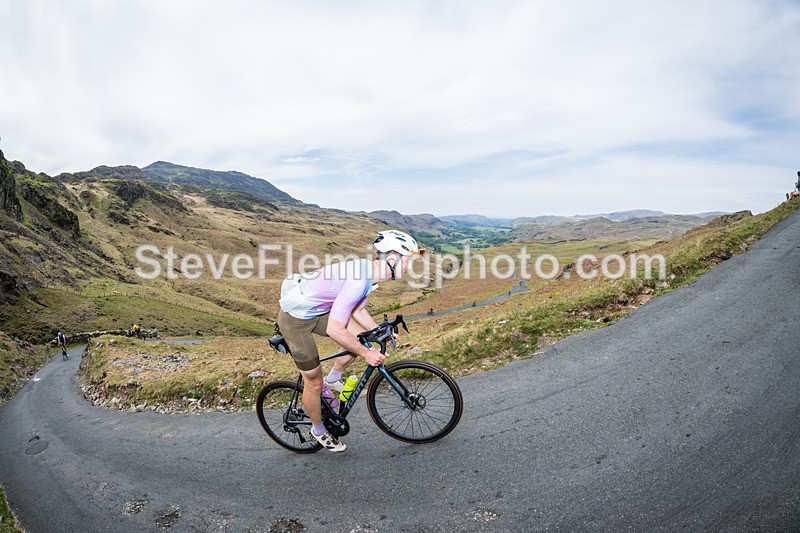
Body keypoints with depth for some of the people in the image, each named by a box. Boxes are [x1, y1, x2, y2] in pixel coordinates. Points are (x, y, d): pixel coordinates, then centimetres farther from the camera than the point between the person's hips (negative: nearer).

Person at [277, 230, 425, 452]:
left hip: (317, 311, 8)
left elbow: (358, 310, 12)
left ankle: (332, 380, 22)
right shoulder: (358, 279, -32)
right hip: (295, 320, -8)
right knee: (314, 381, 5)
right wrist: (367, 353, -21)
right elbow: (334, 330, -32)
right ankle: (318, 431, 30)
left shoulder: (369, 270, -2)